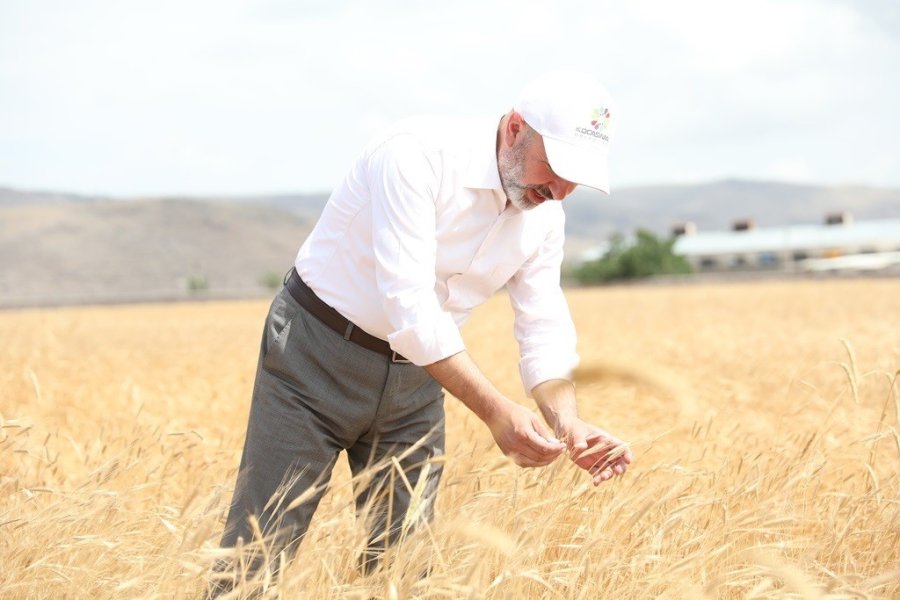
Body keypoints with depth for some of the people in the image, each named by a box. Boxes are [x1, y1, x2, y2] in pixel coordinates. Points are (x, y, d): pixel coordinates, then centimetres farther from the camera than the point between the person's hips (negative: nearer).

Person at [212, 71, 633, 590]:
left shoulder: (545, 216, -2)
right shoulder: (418, 155, -25)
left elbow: (545, 332, -2)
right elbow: (408, 304, -31)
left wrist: (567, 421, -21)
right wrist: (494, 410, -36)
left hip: (415, 377, 7)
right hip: (317, 357, -6)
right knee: (260, 550, -6)